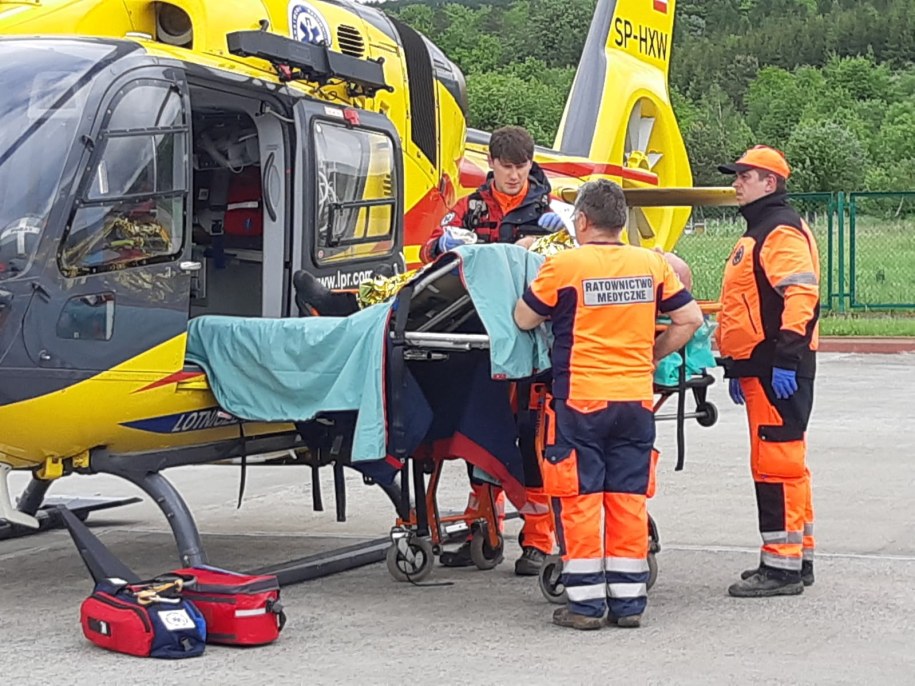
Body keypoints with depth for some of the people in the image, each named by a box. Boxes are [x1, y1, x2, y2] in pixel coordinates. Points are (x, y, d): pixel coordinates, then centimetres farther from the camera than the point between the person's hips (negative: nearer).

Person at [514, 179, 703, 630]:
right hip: (636, 399, 4)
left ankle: (585, 602, 5)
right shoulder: (652, 263, 5)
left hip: (580, 398, -4)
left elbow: (524, 319, 1)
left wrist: (529, 266, 16)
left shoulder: (564, 264, -8)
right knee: (628, 499, 9)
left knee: (579, 500, 4)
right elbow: (689, 319, 9)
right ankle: (628, 601, 12)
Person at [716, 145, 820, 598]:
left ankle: (782, 565, -7)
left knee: (775, 462, -9)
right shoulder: (757, 233, 23)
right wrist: (738, 367, 27)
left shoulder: (783, 232, -11)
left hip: (778, 371, -11)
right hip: (759, 369, 11)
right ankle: (798, 557, 21)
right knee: (782, 461, 14)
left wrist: (786, 360, -27)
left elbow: (800, 297, -23)